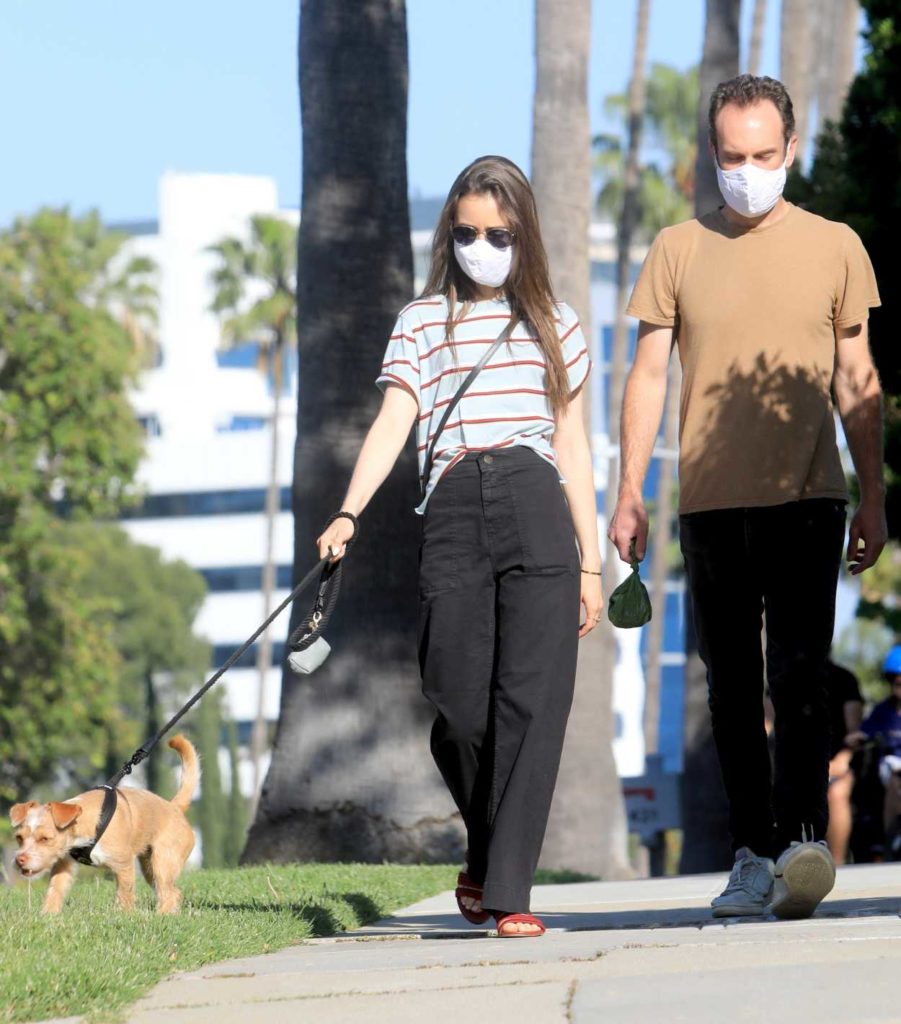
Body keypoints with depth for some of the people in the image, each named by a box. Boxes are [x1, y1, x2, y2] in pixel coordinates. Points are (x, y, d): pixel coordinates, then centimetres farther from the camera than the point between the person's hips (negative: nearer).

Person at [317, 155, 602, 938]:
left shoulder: (551, 323, 18)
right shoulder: (423, 321, 15)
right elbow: (393, 423, 2)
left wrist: (592, 561, 13)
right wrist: (348, 512, -15)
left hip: (537, 511, 0)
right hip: (453, 513, 0)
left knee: (532, 703, -11)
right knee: (459, 709, -5)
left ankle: (509, 888, -11)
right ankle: (487, 853, 22)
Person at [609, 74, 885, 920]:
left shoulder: (833, 247, 7)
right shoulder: (678, 250, 9)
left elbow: (858, 385, 10)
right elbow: (649, 374, 10)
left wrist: (872, 499, 5)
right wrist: (629, 491, 2)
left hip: (805, 499, -2)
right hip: (709, 502, 2)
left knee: (798, 675, -14)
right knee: (731, 687, 4)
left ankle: (803, 839, -21)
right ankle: (753, 857, 8)